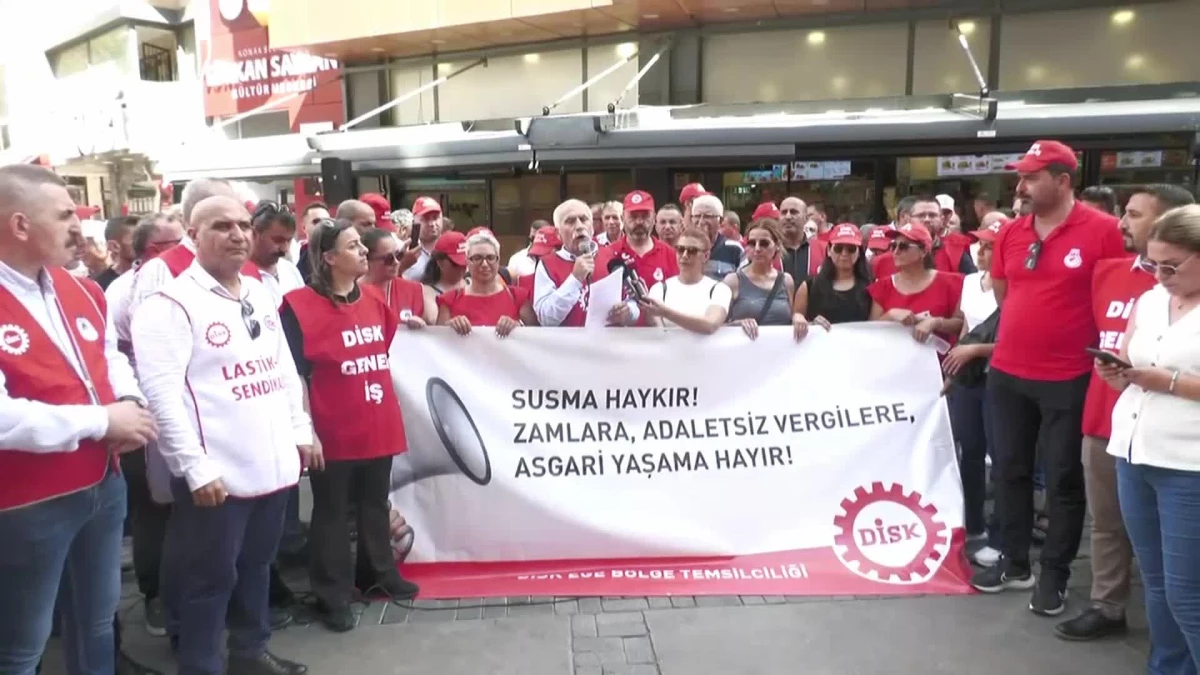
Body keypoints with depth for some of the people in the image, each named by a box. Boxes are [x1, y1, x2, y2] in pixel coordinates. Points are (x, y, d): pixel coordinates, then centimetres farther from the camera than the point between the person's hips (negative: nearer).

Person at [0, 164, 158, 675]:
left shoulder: (79, 291, 5)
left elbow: (110, 356, 17)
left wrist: (128, 401, -4)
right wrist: (100, 420, -23)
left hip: (104, 486, 8)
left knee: (97, 620, 25)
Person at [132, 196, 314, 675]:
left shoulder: (260, 293, 12)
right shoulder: (171, 304, -12)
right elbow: (161, 392, -18)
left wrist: (301, 431, 13)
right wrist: (195, 468, -21)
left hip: (273, 462, 7)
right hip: (216, 473, -7)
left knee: (257, 565, 20)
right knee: (210, 579, 6)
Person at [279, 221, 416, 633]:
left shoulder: (373, 299, 6)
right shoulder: (301, 305, -13)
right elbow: (293, 374, -15)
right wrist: (305, 429, -17)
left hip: (378, 424, 6)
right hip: (333, 430, -6)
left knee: (375, 504, 20)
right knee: (331, 513, 8)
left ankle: (380, 573, 38)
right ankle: (332, 596, 21)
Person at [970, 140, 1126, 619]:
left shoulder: (1103, 230, -11)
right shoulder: (1010, 233, 4)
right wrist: (1026, 331, 14)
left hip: (1069, 378, -5)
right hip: (1007, 373, 5)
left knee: (1063, 478, 7)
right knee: (1009, 470, 13)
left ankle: (1054, 575, 21)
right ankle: (1014, 563, 28)